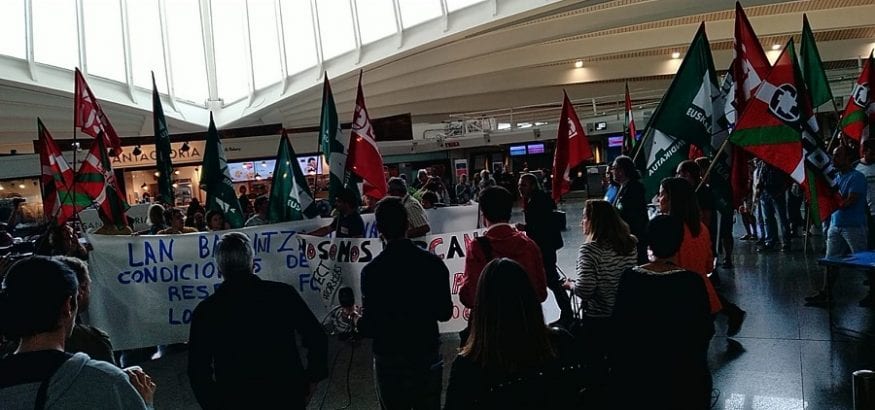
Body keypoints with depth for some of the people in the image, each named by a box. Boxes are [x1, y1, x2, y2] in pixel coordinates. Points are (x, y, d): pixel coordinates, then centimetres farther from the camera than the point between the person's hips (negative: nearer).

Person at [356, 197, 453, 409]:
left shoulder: (372, 271, -16)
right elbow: (445, 313, -2)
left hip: (390, 362, -2)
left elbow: (369, 327, -14)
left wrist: (357, 322, 8)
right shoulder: (433, 263, -9)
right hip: (429, 357, 2)